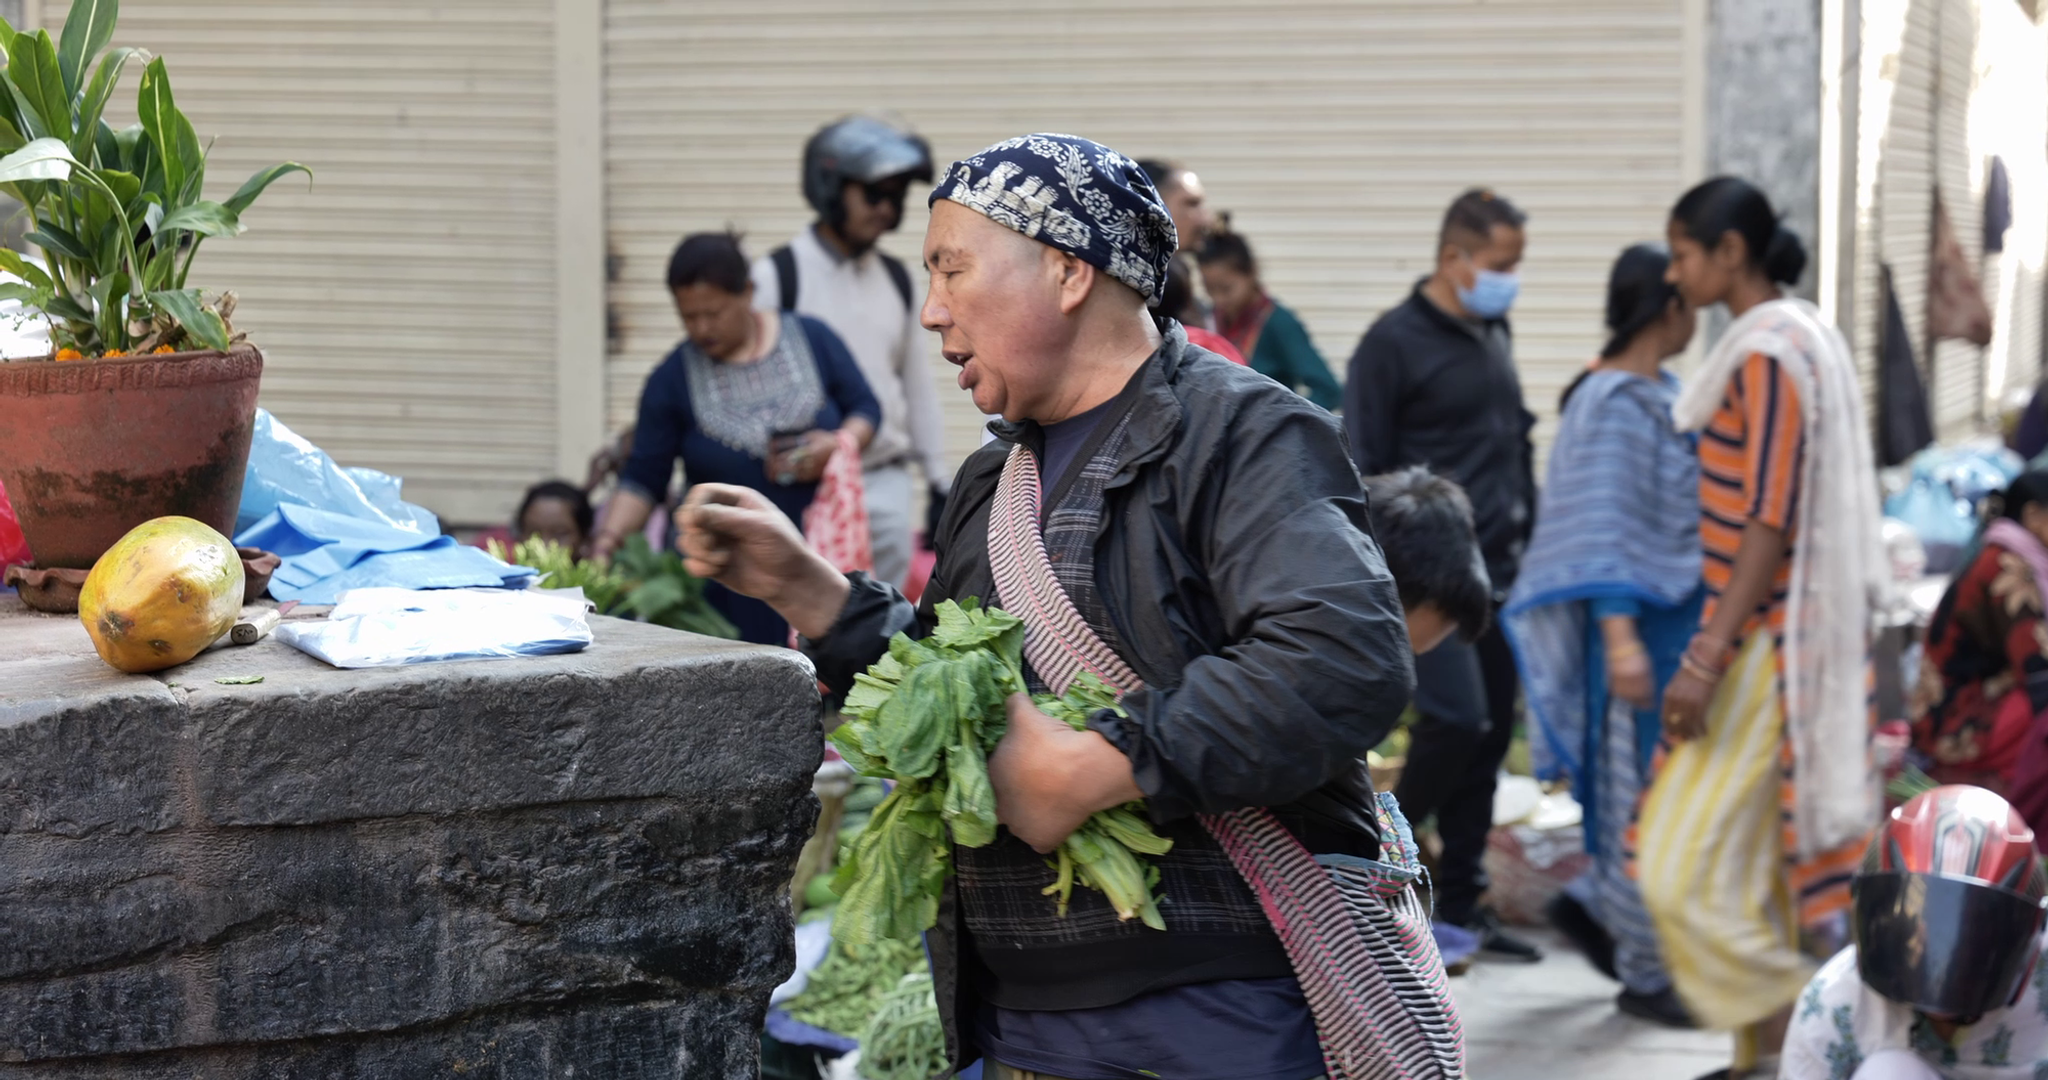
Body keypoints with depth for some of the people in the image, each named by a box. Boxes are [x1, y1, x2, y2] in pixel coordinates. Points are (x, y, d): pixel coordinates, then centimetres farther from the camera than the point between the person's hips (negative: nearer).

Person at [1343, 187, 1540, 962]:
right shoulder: (1395, 343, -7)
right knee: (1458, 723, -14)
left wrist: (1528, 539, 18)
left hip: (1498, 574, 7)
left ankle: (1459, 904, 14)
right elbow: (1364, 469, -8)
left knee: (1489, 737, 6)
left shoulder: (1493, 335, 16)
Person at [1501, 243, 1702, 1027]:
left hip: (1681, 613, 9)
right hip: (1639, 621, -9)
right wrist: (1619, 636, -28)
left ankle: (1592, 905, 28)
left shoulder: (1663, 395, 11)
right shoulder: (1613, 403, -16)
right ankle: (1646, 975, 11)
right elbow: (1604, 529, -22)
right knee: (1646, 795, 0)